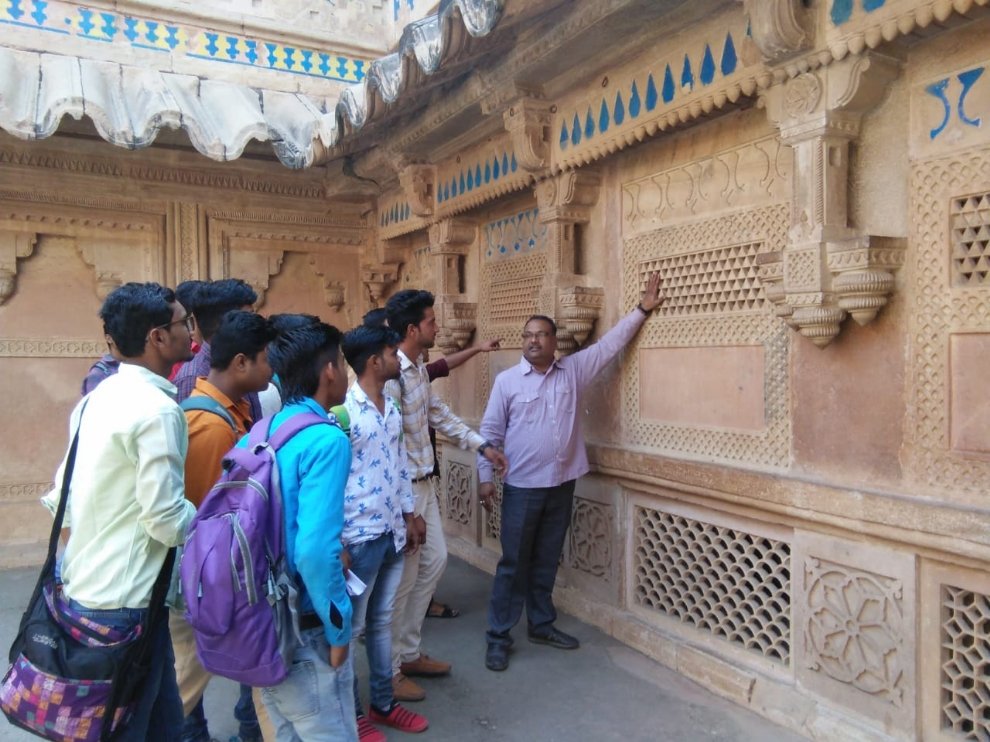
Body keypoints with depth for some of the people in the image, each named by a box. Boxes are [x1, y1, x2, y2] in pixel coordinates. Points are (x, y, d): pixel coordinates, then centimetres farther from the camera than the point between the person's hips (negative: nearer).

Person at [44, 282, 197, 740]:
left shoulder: (98, 398, 7)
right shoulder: (157, 410, -20)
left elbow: (63, 494, 13)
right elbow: (168, 520, -22)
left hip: (83, 587, 9)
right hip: (123, 602, -9)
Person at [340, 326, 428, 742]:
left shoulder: (392, 409, 7)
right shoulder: (343, 411, -18)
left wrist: (409, 516, 17)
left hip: (392, 533, 8)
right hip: (359, 538, -8)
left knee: (382, 621, 19)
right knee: (351, 627, 9)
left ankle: (383, 703, 35)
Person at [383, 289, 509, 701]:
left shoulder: (418, 367, 6)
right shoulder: (390, 375, -24)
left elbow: (440, 414, 19)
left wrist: (482, 445, 18)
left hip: (424, 484, 10)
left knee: (434, 560, 18)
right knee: (401, 579, 2)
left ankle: (410, 653, 33)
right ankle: (388, 671, 21)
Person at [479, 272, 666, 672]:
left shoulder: (573, 370, 4)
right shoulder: (506, 380, -3)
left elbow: (609, 343, 5)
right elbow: (490, 432, -3)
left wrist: (642, 310, 1)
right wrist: (485, 477, -8)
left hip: (561, 485, 3)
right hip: (521, 487, -3)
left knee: (546, 562, 16)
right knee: (513, 564, 3)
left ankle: (542, 625, 31)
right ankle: (499, 637, 13)